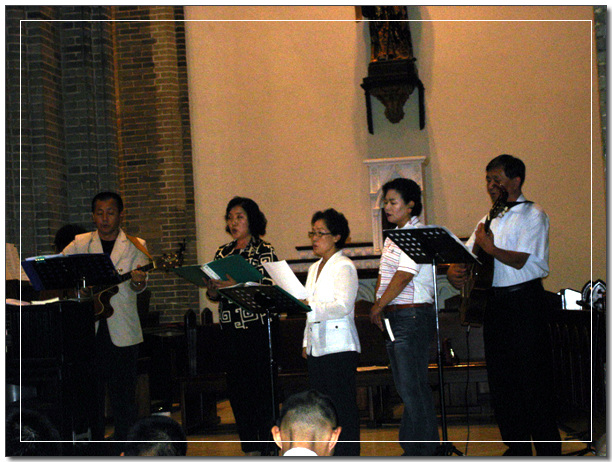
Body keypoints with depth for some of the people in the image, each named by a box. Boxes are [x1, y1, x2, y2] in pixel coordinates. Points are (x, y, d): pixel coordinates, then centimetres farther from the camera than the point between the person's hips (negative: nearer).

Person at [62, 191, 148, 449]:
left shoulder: (134, 245, 4)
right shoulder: (80, 244, 10)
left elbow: (137, 286, -10)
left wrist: (138, 282, -33)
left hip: (122, 333, -2)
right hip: (87, 331, 2)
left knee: (124, 394, -1)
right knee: (91, 392, 4)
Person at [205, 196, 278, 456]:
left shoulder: (264, 251, -1)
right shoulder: (223, 253, 15)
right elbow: (215, 295, 17)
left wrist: (236, 286, -23)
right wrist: (213, 290, -6)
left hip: (258, 328, -5)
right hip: (230, 328, 5)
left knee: (262, 388, -6)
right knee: (236, 388, 6)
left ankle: (268, 447, 0)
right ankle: (250, 448, 16)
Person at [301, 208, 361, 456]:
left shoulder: (344, 267, -5)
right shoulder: (314, 269, 21)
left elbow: (343, 306, -18)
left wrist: (311, 307, -28)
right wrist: (306, 342, 18)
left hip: (339, 345, -8)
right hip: (317, 347, 8)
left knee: (343, 405, -7)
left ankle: (348, 453, -4)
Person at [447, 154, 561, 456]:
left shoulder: (532, 215, -3)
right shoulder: (490, 220, 18)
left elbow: (519, 260, -15)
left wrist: (490, 248, -20)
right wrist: (454, 272, -5)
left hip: (524, 298, -7)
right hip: (493, 300, 7)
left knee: (533, 378, -7)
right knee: (500, 378, 8)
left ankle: (548, 450, 0)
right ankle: (517, 447, 16)